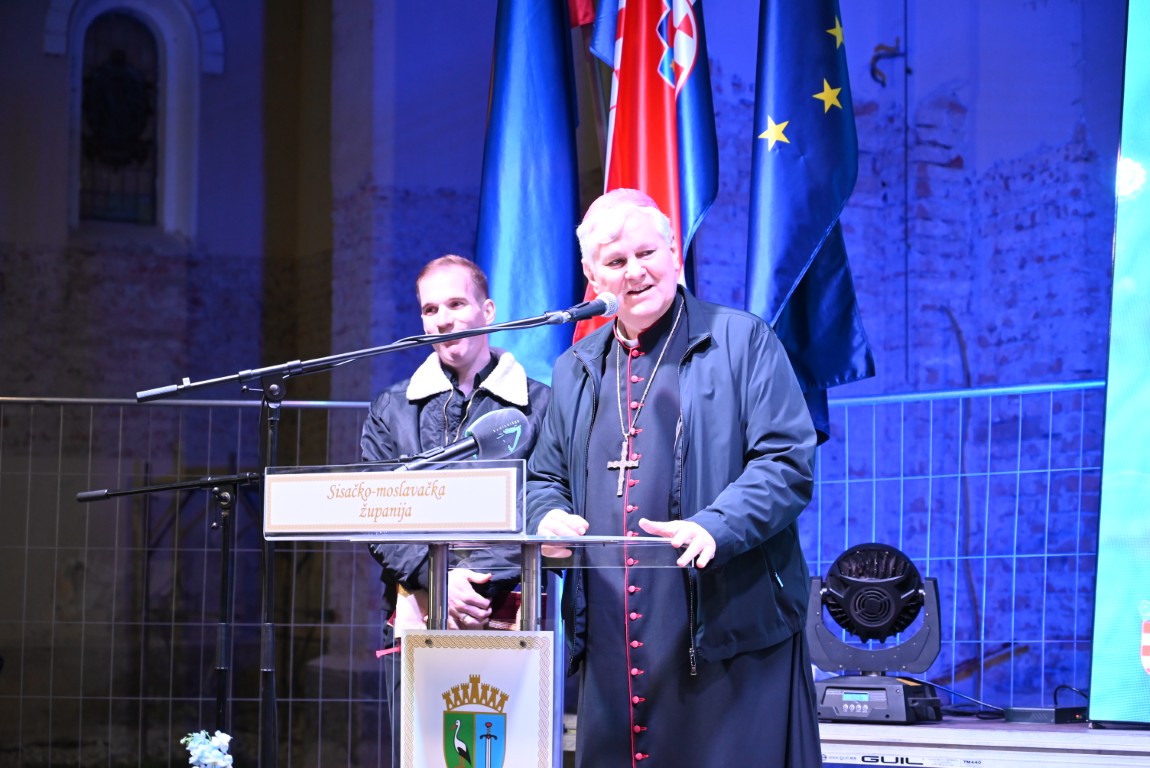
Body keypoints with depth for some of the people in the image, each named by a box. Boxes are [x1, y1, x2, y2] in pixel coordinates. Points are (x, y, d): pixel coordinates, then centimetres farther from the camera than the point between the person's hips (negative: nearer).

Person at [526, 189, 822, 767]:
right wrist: (549, 517, 1)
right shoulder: (575, 370, 19)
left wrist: (713, 528, -21)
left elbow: (788, 461, -5)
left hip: (726, 634, -5)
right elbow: (544, 477, 26)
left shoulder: (741, 341, 3)